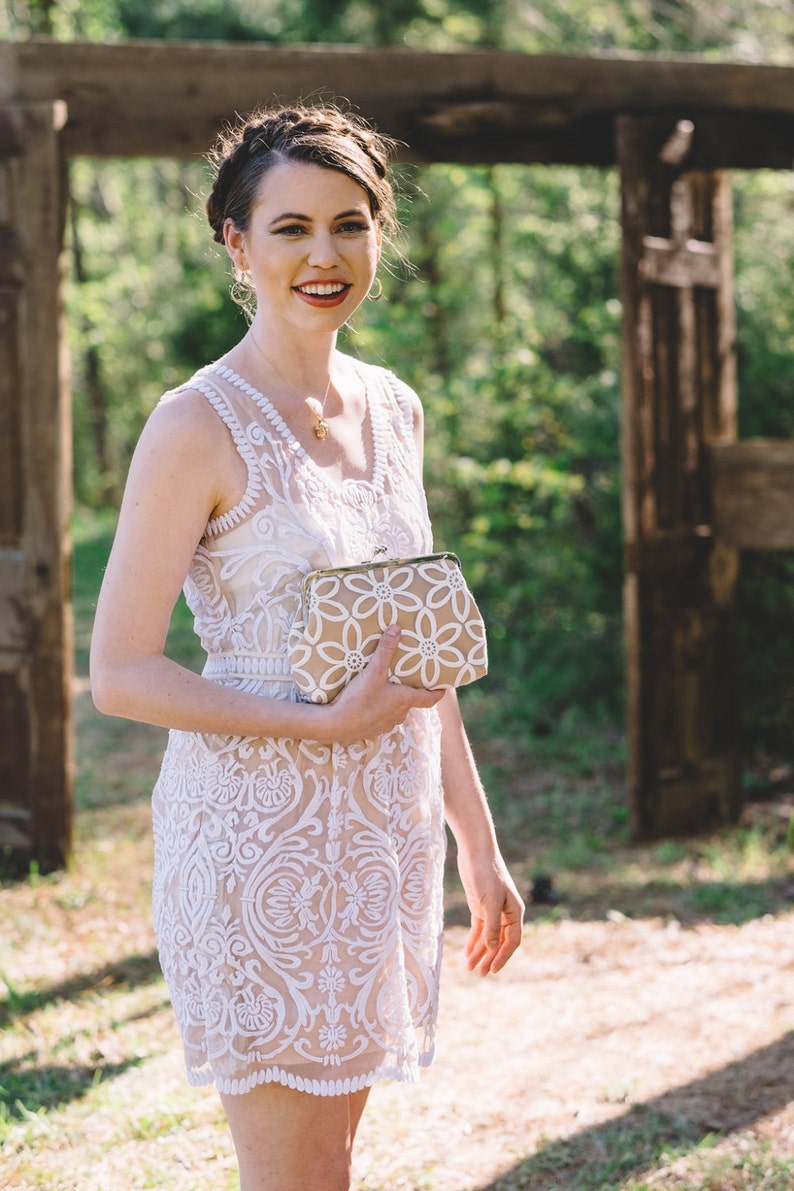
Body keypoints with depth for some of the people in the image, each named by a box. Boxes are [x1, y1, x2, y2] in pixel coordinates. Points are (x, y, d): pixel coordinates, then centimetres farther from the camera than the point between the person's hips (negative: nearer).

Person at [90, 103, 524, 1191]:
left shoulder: (393, 409, 9)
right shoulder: (199, 427, -12)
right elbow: (119, 674, -13)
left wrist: (478, 845, 16)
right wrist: (325, 724, -21)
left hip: (385, 834, 7)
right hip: (259, 842, -6)